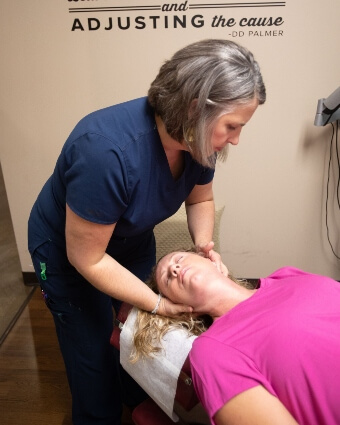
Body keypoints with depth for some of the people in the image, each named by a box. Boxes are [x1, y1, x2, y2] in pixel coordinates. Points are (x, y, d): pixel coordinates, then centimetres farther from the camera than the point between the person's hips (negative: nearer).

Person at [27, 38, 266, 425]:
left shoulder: (197, 137, -20)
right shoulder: (107, 151, -40)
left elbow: (200, 199, -1)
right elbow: (87, 259, -29)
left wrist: (205, 245, -20)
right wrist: (160, 303, -25)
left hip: (132, 241, 6)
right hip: (67, 250, -5)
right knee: (94, 353, 8)